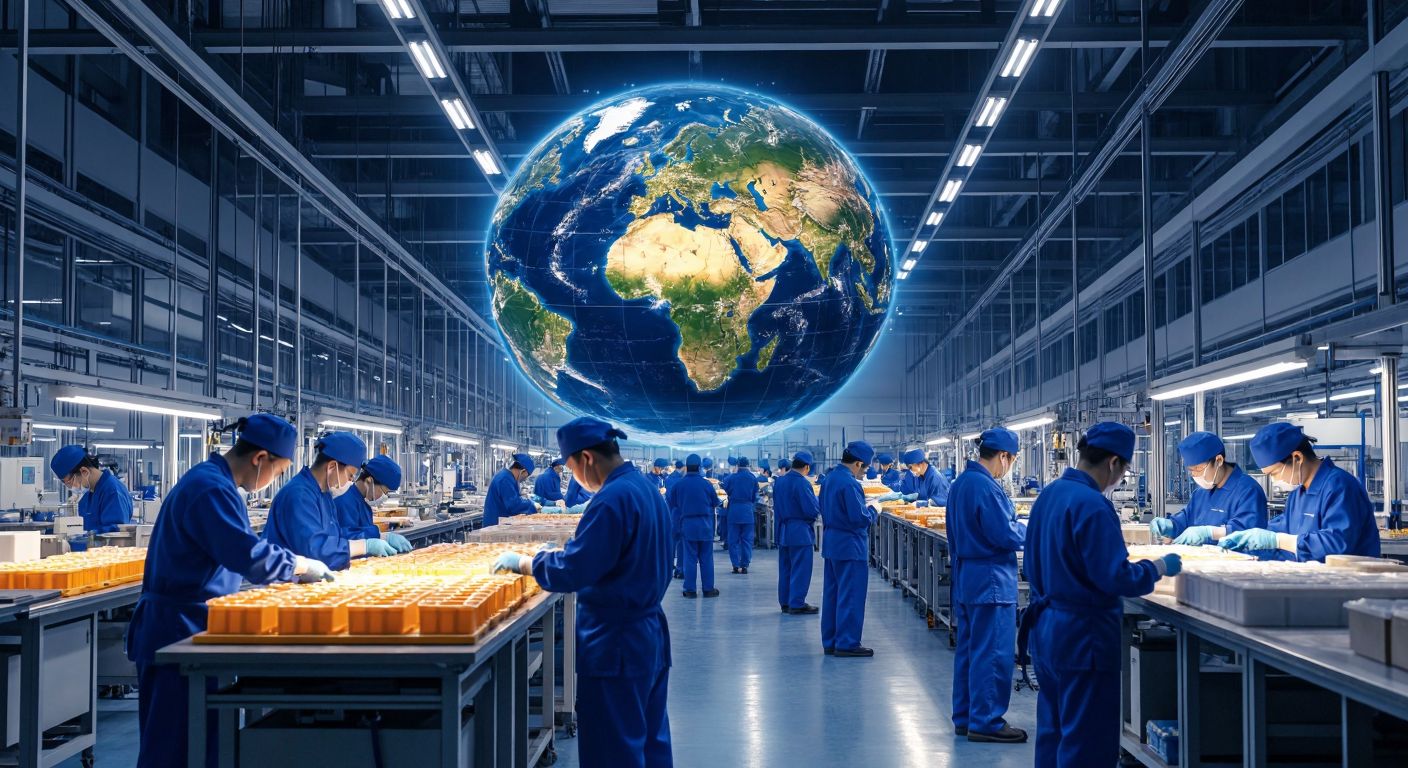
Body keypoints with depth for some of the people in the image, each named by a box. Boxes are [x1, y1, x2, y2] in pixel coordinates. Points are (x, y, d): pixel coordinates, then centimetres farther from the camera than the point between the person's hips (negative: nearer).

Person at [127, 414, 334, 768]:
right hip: (179, 631, -10)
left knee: (205, 739, 14)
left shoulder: (214, 481, 13)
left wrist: (291, 568, 11)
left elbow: (234, 549, 21)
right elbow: (248, 555, -27)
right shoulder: (211, 490, -20)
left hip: (184, 629, 10)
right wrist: (300, 565, -12)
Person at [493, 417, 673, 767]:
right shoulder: (646, 488, 8)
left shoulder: (612, 499, -22)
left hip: (616, 643, -10)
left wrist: (521, 562, -9)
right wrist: (569, 549, 12)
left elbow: (570, 571, -23)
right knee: (651, 738, 16)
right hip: (650, 632, 10)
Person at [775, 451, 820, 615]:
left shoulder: (779, 482, 6)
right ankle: (797, 604, 2)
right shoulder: (801, 483, -18)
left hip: (783, 531, 8)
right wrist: (817, 501, 0)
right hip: (801, 533, -8)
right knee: (801, 569, 0)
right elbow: (812, 509, -19)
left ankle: (785, 602, 20)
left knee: (785, 568, 14)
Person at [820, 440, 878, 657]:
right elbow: (859, 518, -23)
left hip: (831, 543, 9)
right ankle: (847, 643, 1)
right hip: (850, 546, -9)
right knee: (851, 596, -2)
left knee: (832, 594, 14)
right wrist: (872, 512, -3)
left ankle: (830, 642, 20)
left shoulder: (830, 478, 9)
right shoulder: (849, 483, -21)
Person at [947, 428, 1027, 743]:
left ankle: (965, 717, 22)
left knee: (968, 649, 15)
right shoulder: (986, 487, -20)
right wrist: (1027, 528, 0)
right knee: (993, 653, -2)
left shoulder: (960, 483, 10)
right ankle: (985, 722, 3)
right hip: (990, 580, -10)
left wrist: (1014, 527, 18)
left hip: (965, 577, 10)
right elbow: (1006, 536, -19)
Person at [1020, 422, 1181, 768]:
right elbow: (1115, 578, -23)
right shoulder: (1092, 505, -21)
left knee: (1053, 732, 18)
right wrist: (1159, 567, -6)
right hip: (1082, 635, -9)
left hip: (1046, 629, 9)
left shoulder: (1049, 494, 7)